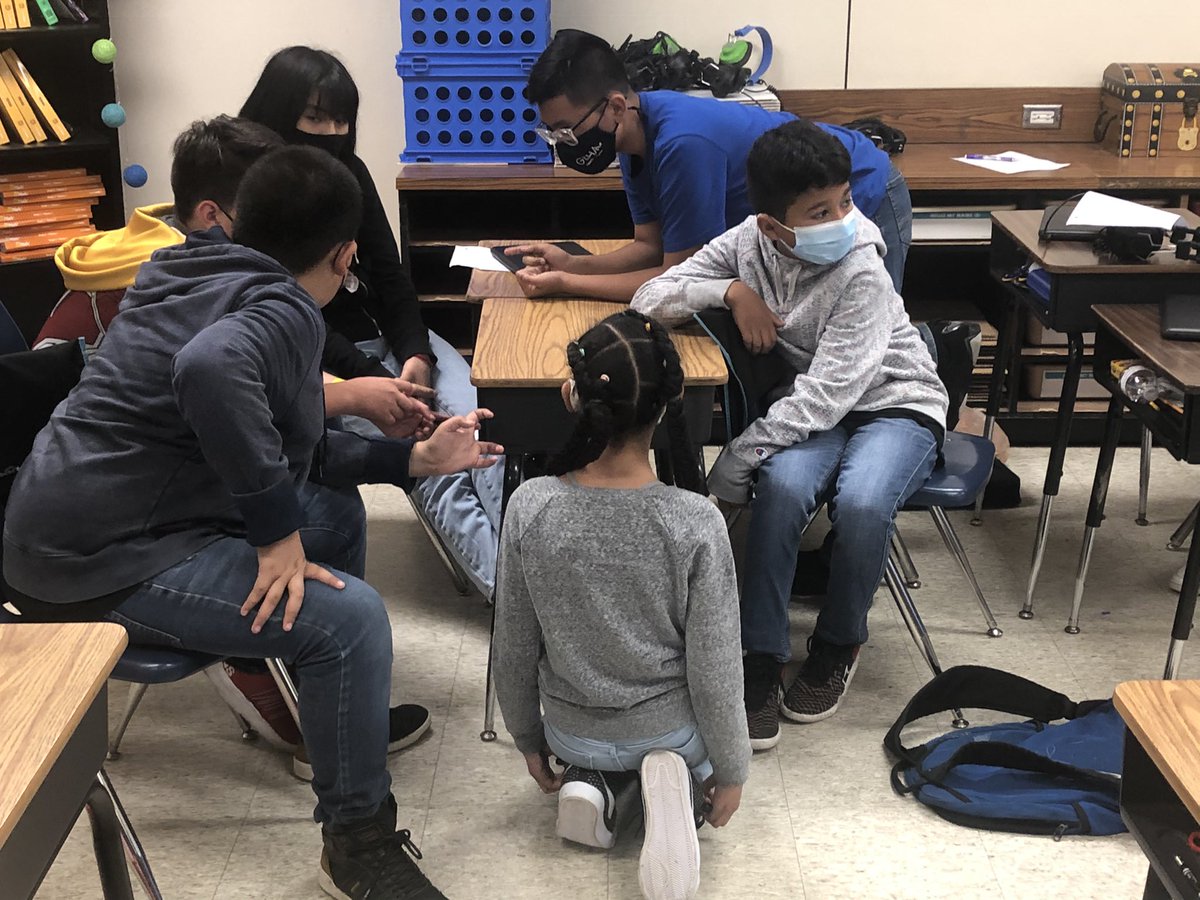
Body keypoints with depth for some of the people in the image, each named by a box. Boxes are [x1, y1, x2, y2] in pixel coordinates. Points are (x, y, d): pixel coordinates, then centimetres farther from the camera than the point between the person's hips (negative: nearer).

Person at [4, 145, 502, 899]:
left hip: (99, 515, 10)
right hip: (106, 557, -10)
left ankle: (348, 710, 33)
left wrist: (415, 457, 16)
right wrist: (278, 532, -33)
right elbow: (210, 369, -42)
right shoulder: (283, 310, -17)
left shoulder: (213, 280, 13)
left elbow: (292, 449, 18)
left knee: (337, 510, 21)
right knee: (350, 617, -23)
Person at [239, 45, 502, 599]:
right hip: (314, 362, -5)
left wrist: (416, 353, -11)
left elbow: (389, 275, 8)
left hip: (384, 333, 5)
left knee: (474, 418, -25)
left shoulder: (348, 173, 9)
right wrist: (380, 383, -23)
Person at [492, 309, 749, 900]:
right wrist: (730, 770, 0)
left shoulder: (529, 507, -22)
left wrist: (529, 740, 10)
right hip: (670, 732, -3)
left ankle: (591, 781, 6)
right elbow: (714, 670, -18)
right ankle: (673, 778, 1)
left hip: (571, 734, 3)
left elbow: (513, 651, -9)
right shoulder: (695, 523, -28)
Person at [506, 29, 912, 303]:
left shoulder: (683, 145, -40)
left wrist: (565, 285, -32)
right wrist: (571, 265, -22)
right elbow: (651, 246, -6)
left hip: (866, 200, -8)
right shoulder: (634, 128, -11)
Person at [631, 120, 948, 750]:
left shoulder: (861, 272, -25)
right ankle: (761, 660, -20)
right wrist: (732, 291, -24)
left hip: (895, 403, -3)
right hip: (815, 404, 3)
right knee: (784, 482, -32)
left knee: (860, 501, -34)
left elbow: (828, 394, -29)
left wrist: (734, 464, -28)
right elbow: (651, 300, -8)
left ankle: (838, 643, -5)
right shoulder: (750, 244, -10)